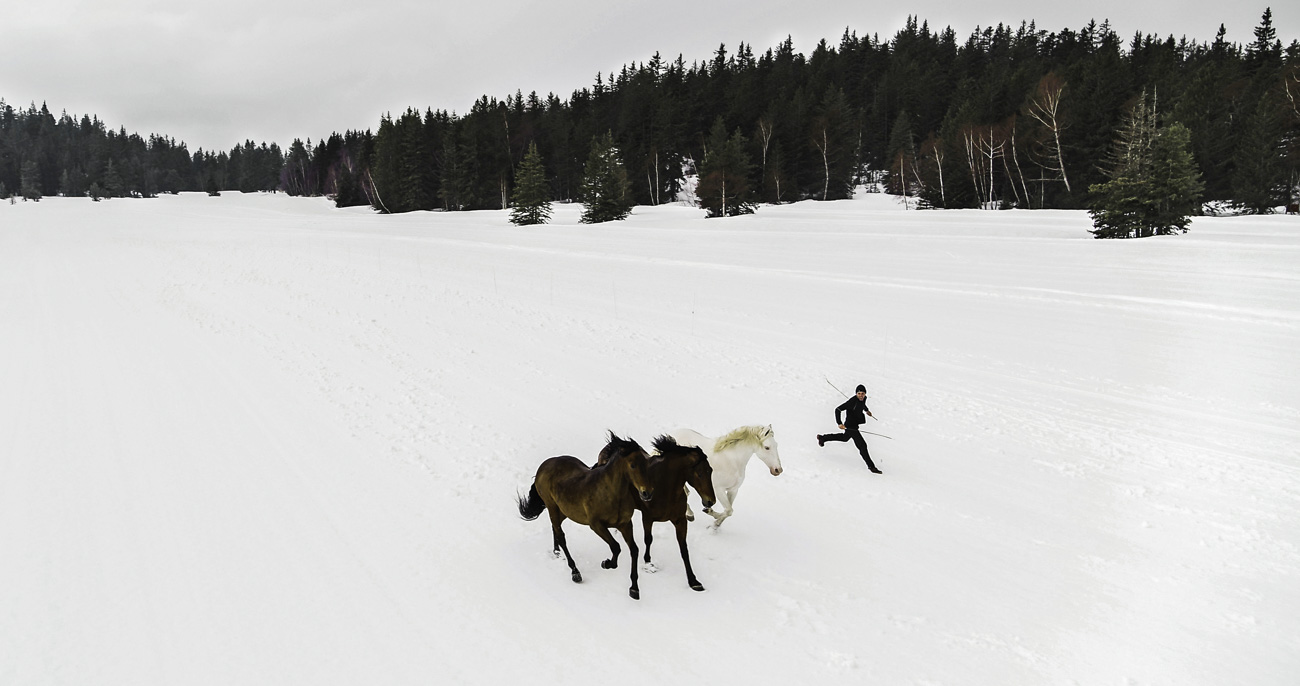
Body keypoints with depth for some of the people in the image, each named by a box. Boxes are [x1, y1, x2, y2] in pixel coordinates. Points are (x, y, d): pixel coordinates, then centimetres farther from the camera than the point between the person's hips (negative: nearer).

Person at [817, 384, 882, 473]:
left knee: (845, 438, 32)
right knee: (862, 445, -10)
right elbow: (837, 410, -28)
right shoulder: (852, 401, -29)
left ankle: (822, 437, 47)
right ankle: (871, 466, 1)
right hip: (850, 426, -9)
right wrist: (839, 423, -35)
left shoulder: (864, 398, -4)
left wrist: (866, 410, 39)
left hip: (855, 425, 9)